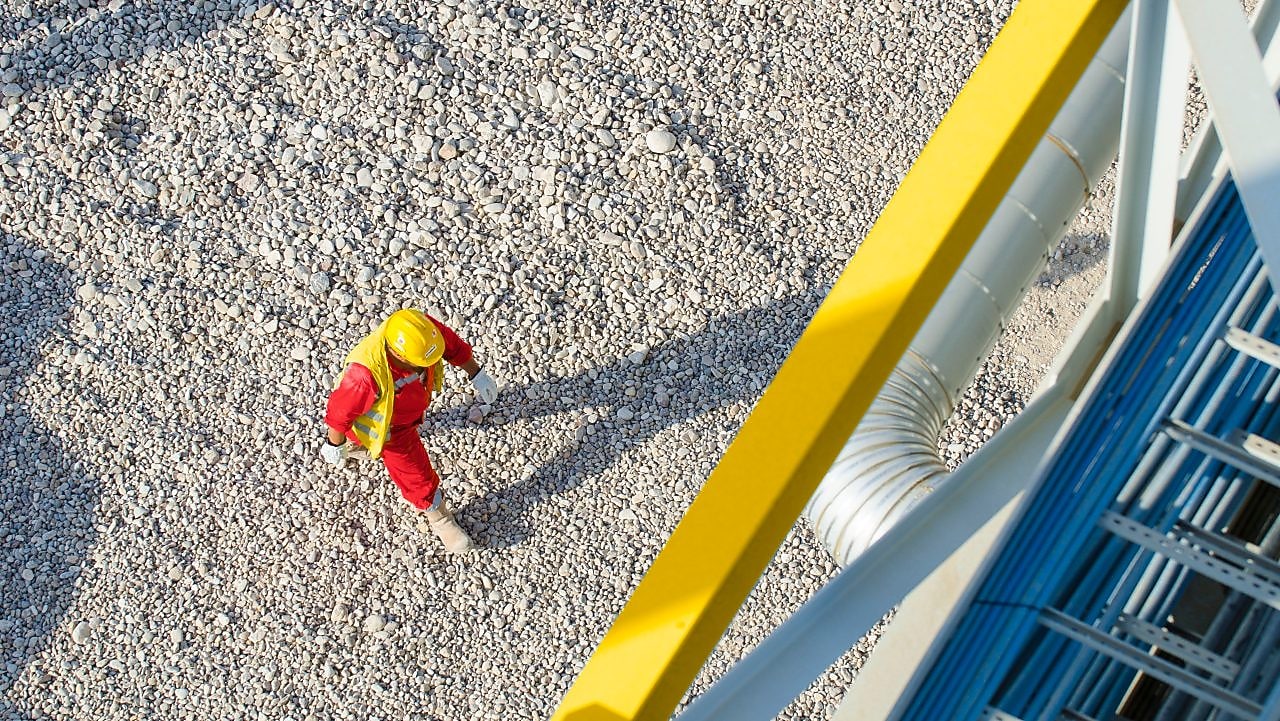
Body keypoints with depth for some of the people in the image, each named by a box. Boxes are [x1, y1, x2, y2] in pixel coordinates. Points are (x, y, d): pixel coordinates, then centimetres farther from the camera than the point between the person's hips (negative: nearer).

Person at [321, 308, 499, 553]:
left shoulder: (424, 329, -36)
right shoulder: (367, 374, -49)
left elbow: (452, 344, -13)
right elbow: (341, 410, -31)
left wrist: (476, 374, -2)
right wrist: (335, 445, -15)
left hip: (412, 406, 6)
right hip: (388, 427, -6)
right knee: (416, 475, 12)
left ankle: (355, 440, 72)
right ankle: (439, 519, 42)